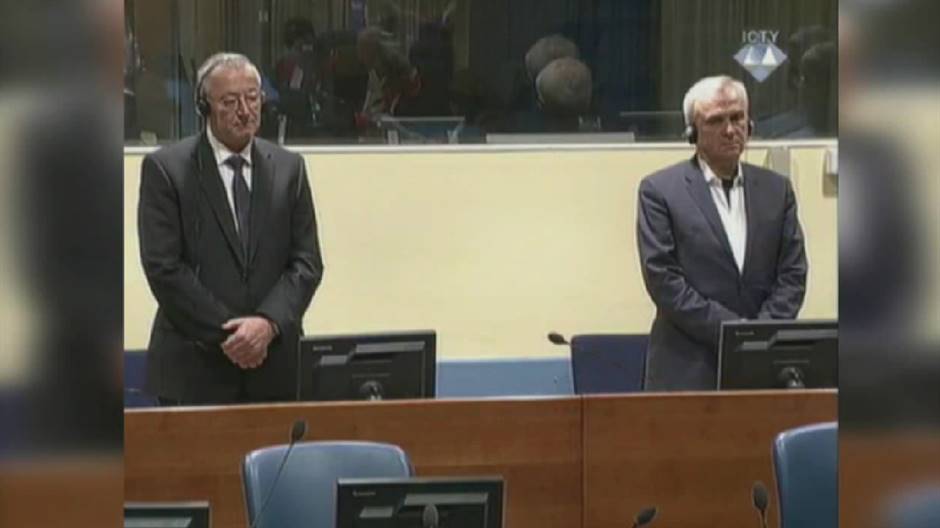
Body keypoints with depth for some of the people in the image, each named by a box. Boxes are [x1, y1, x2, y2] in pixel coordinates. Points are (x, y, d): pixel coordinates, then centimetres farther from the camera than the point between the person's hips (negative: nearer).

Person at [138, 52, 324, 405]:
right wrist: (224, 334, -12)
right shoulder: (165, 168, -1)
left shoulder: (289, 168, 10)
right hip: (194, 368, -3)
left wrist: (269, 323, -11)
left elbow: (307, 262, 6)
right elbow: (163, 267, -7)